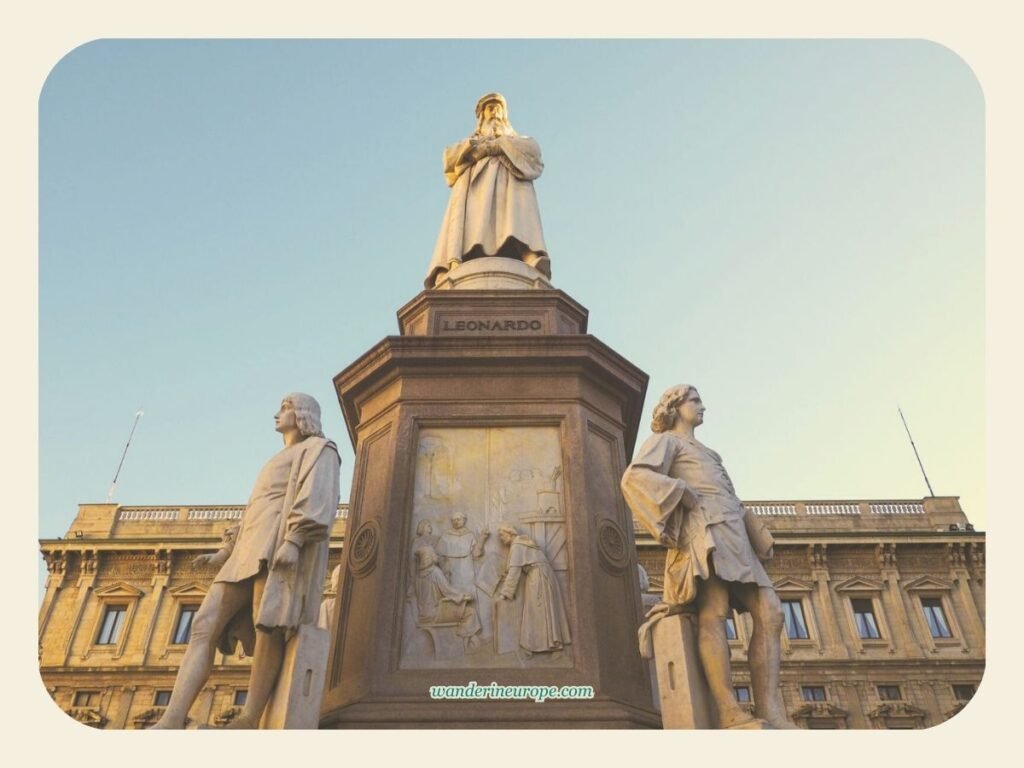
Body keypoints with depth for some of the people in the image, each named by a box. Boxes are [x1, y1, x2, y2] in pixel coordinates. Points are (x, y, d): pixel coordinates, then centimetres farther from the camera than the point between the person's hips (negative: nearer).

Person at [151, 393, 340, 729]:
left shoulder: (319, 449, 10)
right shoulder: (278, 462, 36)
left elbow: (317, 495, -9)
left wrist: (294, 540, -23)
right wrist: (223, 554, 24)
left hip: (283, 545, -8)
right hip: (250, 549, 8)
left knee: (268, 627, -23)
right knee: (204, 625, -8)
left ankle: (248, 721, -24)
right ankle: (171, 721, -17)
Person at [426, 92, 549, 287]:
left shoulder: (517, 140, 34)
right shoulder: (471, 142, 36)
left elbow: (533, 150, 9)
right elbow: (450, 156, 15)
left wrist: (498, 145, 2)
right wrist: (474, 146, 1)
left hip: (508, 178, -1)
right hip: (475, 179, 1)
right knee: (470, 214, -31)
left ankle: (530, 257, -60)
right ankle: (452, 266, -54)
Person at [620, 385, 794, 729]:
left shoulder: (705, 452, 38)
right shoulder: (665, 440, 12)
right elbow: (634, 478, -9)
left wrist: (755, 534, 16)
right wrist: (684, 495, -13)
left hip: (733, 535, 9)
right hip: (703, 528, -8)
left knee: (770, 611, -8)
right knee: (714, 611, -23)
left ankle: (770, 710, -16)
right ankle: (730, 712, -32)